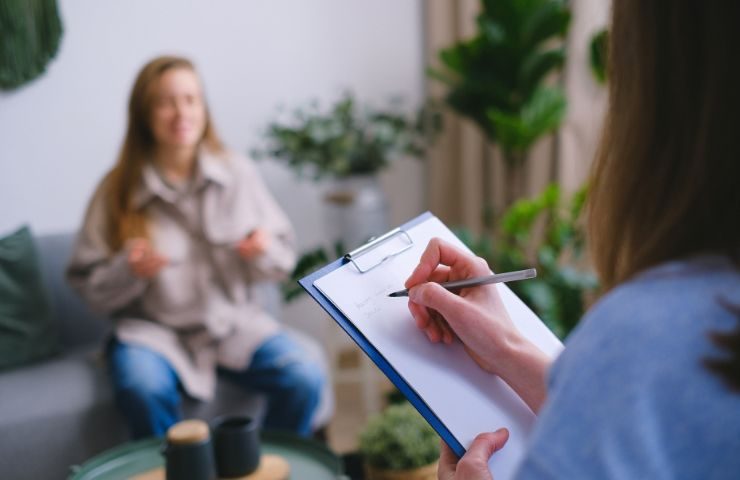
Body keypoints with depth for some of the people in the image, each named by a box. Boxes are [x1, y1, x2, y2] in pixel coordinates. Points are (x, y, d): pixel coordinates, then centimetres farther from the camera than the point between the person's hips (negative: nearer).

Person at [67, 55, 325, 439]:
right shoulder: (118, 191, -3)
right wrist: (128, 271, -20)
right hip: (154, 328, -1)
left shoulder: (238, 174, 1)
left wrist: (265, 252, -15)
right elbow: (89, 287, 0)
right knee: (144, 391, -34)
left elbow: (284, 259, 7)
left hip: (235, 321, 2)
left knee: (305, 380, -23)